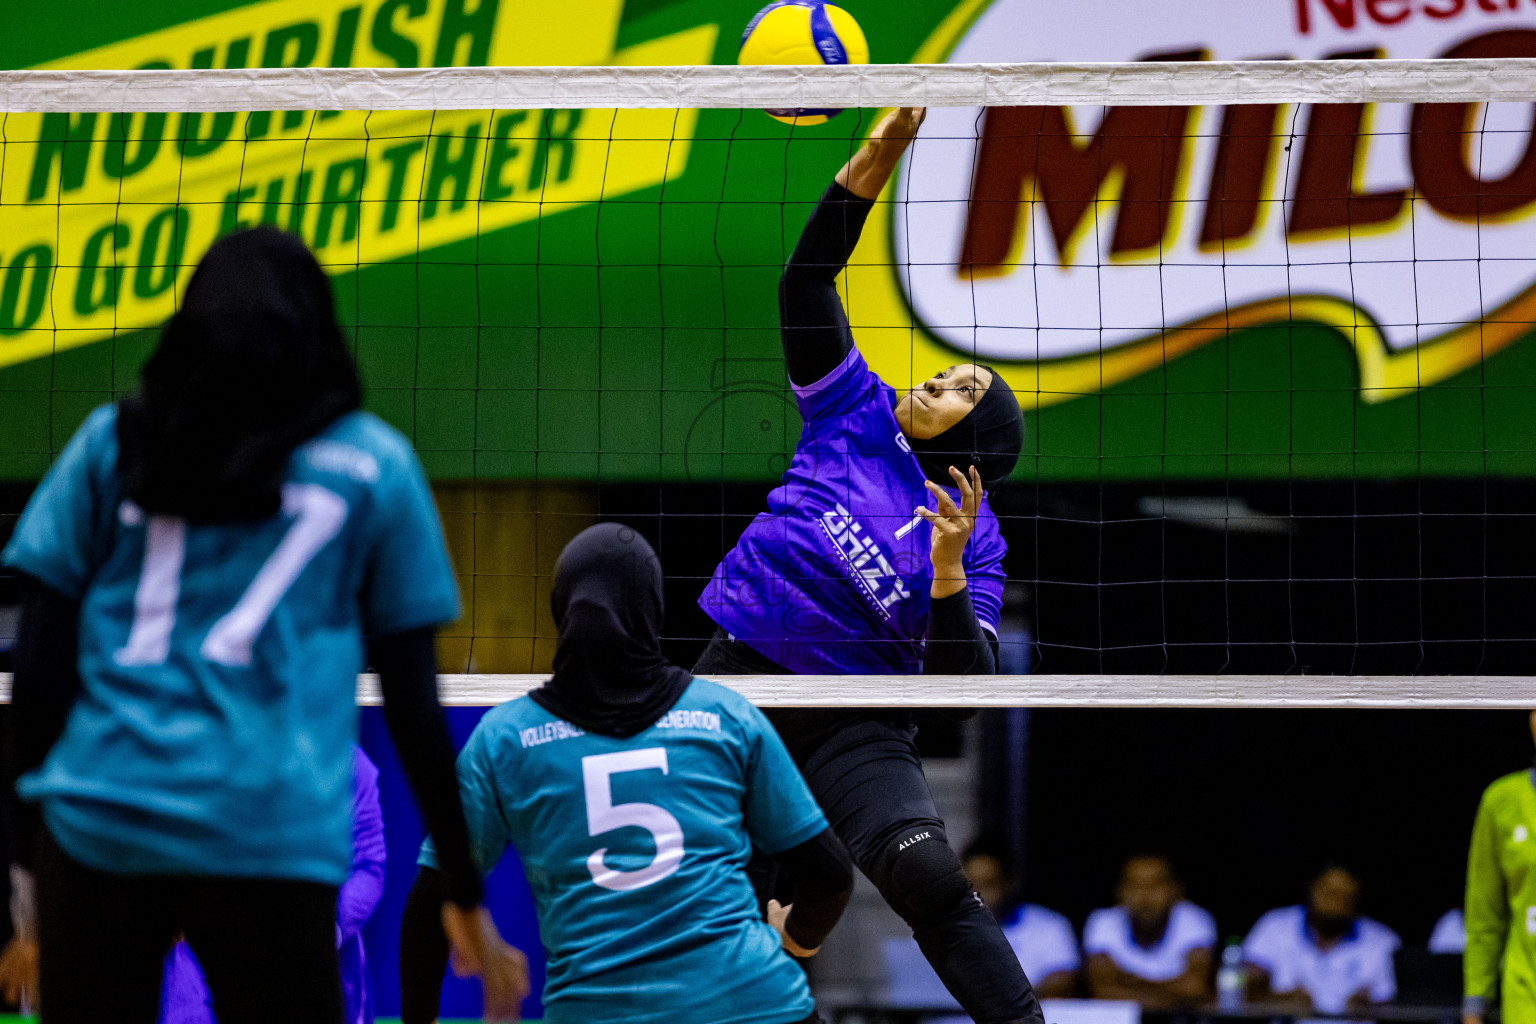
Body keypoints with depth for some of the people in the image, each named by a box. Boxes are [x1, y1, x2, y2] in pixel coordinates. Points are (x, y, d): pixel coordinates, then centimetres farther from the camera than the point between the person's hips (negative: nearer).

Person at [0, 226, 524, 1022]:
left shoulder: (109, 443, 13)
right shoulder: (374, 465, 10)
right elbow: (413, 702, 9)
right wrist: (466, 897, 16)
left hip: (97, 827, 2)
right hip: (271, 834, -2)